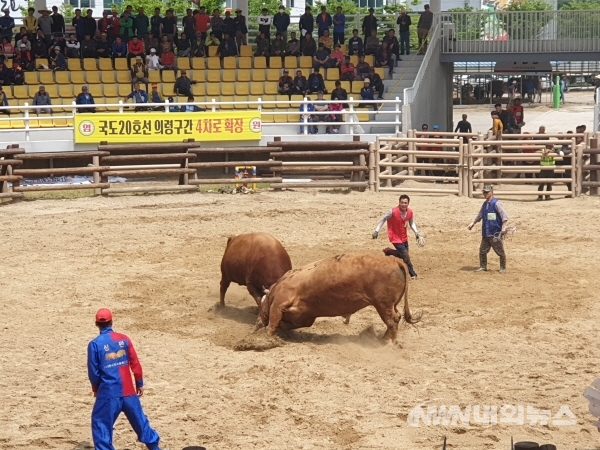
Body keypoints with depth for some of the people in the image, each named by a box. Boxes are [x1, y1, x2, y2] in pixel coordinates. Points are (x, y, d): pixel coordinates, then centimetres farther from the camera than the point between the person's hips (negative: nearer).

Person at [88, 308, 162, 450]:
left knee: (101, 423, 6)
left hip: (108, 392, -3)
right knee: (139, 419, 18)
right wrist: (139, 383, 15)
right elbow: (135, 364, 3)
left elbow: (93, 371, -4)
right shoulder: (124, 339, 0)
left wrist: (95, 388, 14)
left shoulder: (95, 344, -9)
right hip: (128, 390, 4)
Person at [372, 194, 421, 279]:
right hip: (395, 237, -6)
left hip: (404, 236, 6)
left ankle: (388, 252, 40)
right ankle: (412, 274, 2)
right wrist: (376, 231, -14)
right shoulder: (393, 212, -26)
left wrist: (416, 232, -10)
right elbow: (383, 220, -12)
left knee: (403, 255, 17)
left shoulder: (410, 212, -11)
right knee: (405, 255, -10)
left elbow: (412, 223, 6)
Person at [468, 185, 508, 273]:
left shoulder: (496, 203, -11)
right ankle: (483, 267, 20)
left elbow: (504, 215, -18)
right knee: (482, 251, 9)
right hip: (486, 233, 7)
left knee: (500, 252, 0)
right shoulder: (484, 204, 13)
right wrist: (473, 223, 25)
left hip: (495, 233, -7)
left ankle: (503, 268, 12)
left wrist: (503, 227, -26)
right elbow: (480, 215, 29)